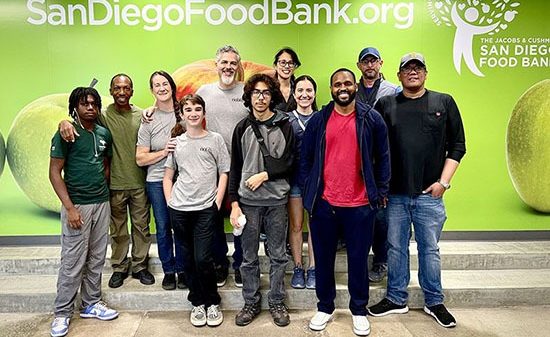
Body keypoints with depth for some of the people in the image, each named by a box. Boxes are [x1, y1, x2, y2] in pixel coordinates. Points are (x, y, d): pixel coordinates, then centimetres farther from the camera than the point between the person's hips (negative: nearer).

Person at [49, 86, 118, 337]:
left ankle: (91, 304, 26)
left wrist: (101, 189, 9)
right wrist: (69, 207, -15)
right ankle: (62, 313, 15)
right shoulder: (65, 134, -7)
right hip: (76, 205, -5)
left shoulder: (104, 134, 7)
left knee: (96, 259, 12)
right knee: (72, 263, 0)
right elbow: (54, 173, -10)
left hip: (102, 204, 5)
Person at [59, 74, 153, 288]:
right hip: (115, 184, -2)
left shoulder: (141, 116, 3)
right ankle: (119, 267, 28)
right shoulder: (103, 116, -4)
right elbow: (81, 117, -13)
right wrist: (65, 122, -33)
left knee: (141, 226, 11)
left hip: (140, 183, 2)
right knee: (118, 230, 11)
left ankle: (139, 266, 27)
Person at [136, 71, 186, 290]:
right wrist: (164, 152, -14)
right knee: (163, 229, 8)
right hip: (157, 181, 0)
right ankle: (169, 271, 25)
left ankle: (182, 270, 23)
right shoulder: (148, 120, 0)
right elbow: (140, 159, -1)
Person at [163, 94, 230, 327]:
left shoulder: (215, 140, 2)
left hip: (206, 209, -3)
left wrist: (217, 203, -5)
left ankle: (212, 303, 15)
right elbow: (168, 177, 15)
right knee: (189, 259, 10)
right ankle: (197, 303, 26)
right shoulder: (176, 143, 9)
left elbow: (224, 174, 2)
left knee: (203, 258, -6)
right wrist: (170, 202, 4)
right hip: (179, 210, 3)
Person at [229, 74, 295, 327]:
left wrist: (264, 175, -14)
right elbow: (235, 168, 4)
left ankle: (276, 302, 24)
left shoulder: (284, 126, 3)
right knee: (249, 257, 9)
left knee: (278, 255, 9)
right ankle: (251, 303, 25)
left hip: (277, 200, 0)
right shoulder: (242, 128, 5)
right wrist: (234, 203, 0)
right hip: (248, 201, 1)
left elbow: (288, 161, -1)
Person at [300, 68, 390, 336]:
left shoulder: (372, 119, 0)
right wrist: (307, 193, 3)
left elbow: (382, 157, 4)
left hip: (360, 205, -1)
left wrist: (381, 192, 1)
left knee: (358, 260, 11)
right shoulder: (318, 120, 3)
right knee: (323, 259, 12)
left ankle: (359, 311, 30)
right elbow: (306, 159, 6)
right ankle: (325, 308, 30)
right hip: (323, 204, 1)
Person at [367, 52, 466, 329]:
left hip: (429, 194, 0)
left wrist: (444, 181, -4)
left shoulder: (444, 102, 4)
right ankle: (396, 299, 27)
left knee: (430, 249, 10)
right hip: (395, 193, 1)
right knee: (396, 247, 11)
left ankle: (434, 302, 27)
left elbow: (457, 145, 5)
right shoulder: (385, 105, 5)